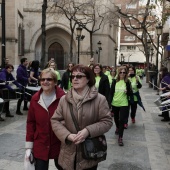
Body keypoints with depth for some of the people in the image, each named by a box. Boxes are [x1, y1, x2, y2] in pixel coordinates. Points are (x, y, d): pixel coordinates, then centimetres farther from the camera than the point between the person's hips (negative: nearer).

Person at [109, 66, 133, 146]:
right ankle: (117, 128, 50)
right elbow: (111, 93, 0)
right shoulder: (115, 81, -1)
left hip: (124, 104, -2)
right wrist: (109, 103, -6)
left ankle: (120, 137, -1)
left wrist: (127, 91, -22)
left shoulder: (127, 82, -2)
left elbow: (131, 93, 1)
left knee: (122, 120, -8)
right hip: (115, 103, 2)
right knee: (116, 118, 19)